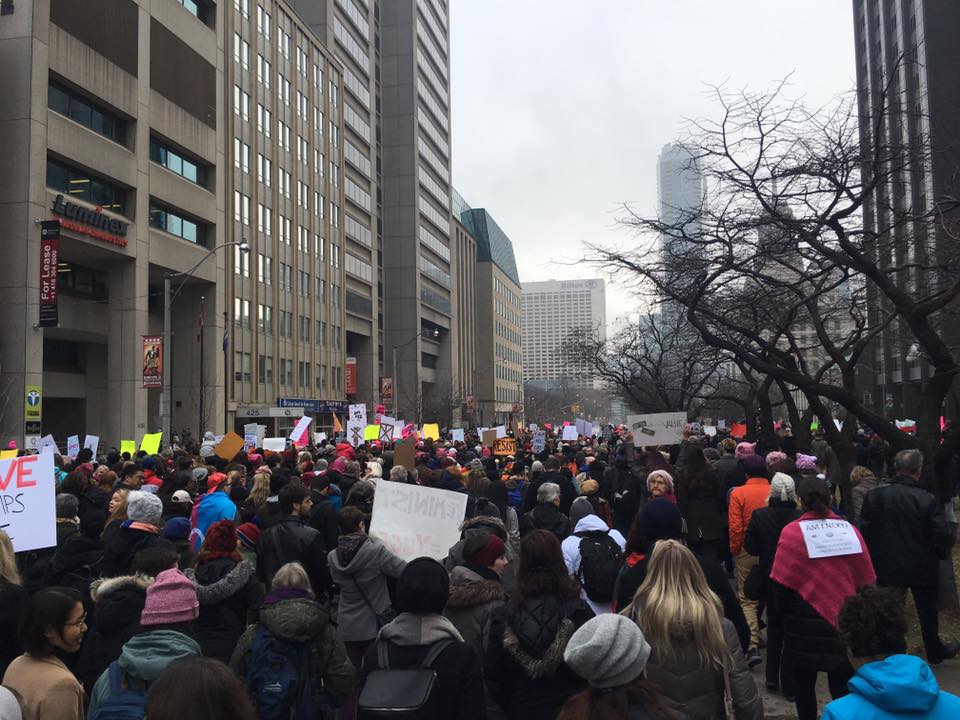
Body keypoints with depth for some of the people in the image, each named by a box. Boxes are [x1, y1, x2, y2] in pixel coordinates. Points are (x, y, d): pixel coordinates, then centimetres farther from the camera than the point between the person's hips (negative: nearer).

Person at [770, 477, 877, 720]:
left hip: (805, 623, -2)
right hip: (844, 622, 2)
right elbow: (867, 580, 2)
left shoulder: (792, 532, -11)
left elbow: (781, 583, -12)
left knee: (804, 683, 15)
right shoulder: (849, 530, -3)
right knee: (842, 685, 11)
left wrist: (785, 611, 6)